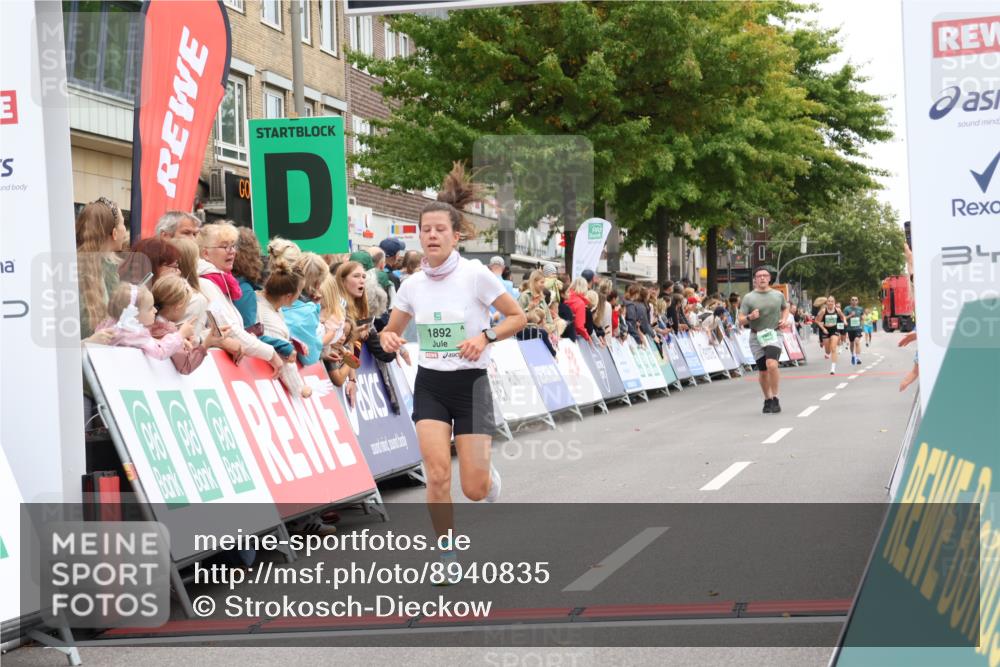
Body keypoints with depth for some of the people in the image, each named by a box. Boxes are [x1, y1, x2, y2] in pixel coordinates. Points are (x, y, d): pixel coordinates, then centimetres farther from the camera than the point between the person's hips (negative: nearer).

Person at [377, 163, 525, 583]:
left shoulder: (475, 274, -11)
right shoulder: (413, 284, 1)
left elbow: (518, 317, -3)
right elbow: (390, 330, 14)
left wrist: (485, 336, -19)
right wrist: (389, 339, -9)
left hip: (470, 383, -3)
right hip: (429, 385, 3)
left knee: (474, 488, -4)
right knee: (437, 475, -13)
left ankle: (491, 479, 34)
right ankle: (448, 558, 4)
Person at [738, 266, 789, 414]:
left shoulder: (778, 295, 5)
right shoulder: (749, 298, 0)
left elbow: (785, 308, 26)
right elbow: (741, 321, -1)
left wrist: (783, 319, 6)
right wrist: (750, 317, -22)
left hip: (774, 335, -1)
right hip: (756, 336, 1)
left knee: (771, 364, -24)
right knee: (762, 371, 8)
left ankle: (775, 399, -13)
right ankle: (767, 400, 27)